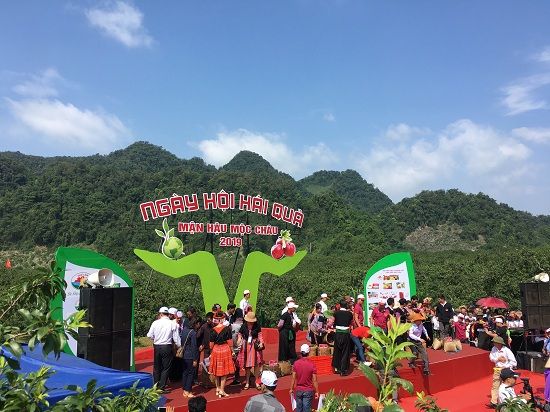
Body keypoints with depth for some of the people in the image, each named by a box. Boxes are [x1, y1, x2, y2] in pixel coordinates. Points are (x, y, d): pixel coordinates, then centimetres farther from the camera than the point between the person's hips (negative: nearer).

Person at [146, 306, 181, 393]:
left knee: (156, 367, 18)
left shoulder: (155, 323, -4)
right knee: (166, 368, 7)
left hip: (156, 347, 3)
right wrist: (179, 347, 5)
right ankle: (161, 388, 6)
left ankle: (156, 386, 28)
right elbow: (176, 338, -6)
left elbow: (149, 335, 1)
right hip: (167, 347, -3)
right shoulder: (173, 324, -9)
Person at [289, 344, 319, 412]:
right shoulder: (312, 365, -15)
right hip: (308, 391, -2)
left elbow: (293, 378, -2)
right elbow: (314, 380, -10)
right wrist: (317, 392, 1)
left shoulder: (296, 363, -8)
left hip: (298, 390, 2)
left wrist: (291, 389, 10)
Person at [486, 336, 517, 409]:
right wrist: (498, 359, -14)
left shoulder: (507, 351, -17)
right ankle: (494, 402, -2)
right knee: (495, 386, -1)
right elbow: (491, 358, 1)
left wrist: (506, 366, -22)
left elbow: (513, 362, -17)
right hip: (497, 369, 4)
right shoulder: (494, 349, -3)